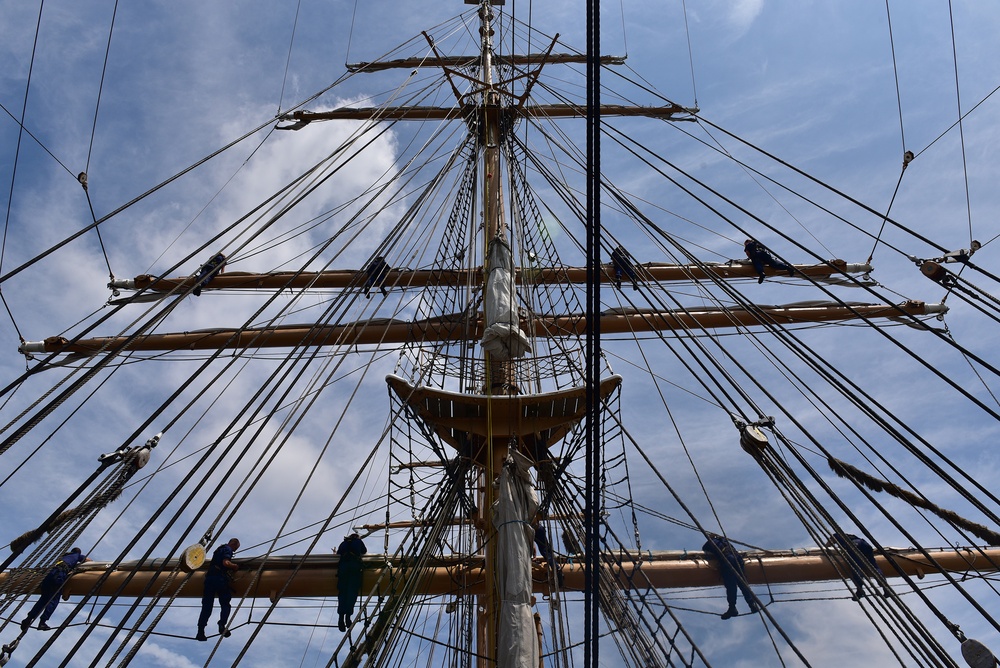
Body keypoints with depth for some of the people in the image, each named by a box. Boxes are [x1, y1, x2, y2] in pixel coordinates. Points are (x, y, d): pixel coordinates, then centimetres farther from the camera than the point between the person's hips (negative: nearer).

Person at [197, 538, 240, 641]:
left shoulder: (219, 549, 27)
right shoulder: (228, 549, -1)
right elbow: (225, 563, -17)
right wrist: (234, 566, 0)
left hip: (209, 577, 7)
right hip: (220, 578, -7)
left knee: (206, 606, 6)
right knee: (225, 604, 2)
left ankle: (200, 631, 1)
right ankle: (222, 625, -14)